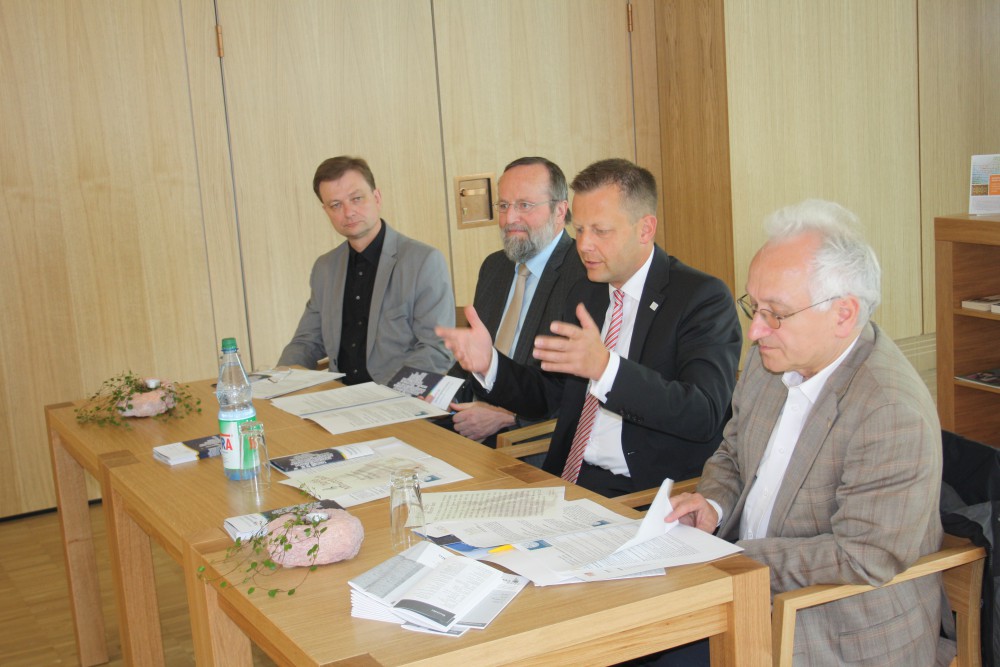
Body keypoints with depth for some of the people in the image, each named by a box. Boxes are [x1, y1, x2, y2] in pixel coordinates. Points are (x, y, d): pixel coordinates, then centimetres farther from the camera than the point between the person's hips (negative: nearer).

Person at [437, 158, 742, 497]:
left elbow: (704, 416, -22)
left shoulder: (704, 297, -8)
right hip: (569, 478, 7)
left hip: (649, 492, -7)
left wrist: (605, 367, -35)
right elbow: (544, 398, 15)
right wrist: (488, 363, -5)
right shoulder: (585, 293, 13)